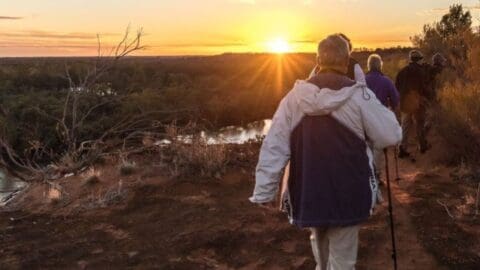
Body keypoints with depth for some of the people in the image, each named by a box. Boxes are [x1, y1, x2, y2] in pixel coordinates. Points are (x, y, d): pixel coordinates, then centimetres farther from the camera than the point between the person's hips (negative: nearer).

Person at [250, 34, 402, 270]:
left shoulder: (295, 96, -6)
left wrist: (264, 191, -2)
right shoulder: (359, 96, -13)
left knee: (319, 241, 30)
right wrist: (383, 111, 13)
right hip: (347, 195, -3)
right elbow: (390, 136, -8)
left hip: (307, 194, 3)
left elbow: (274, 147, -7)